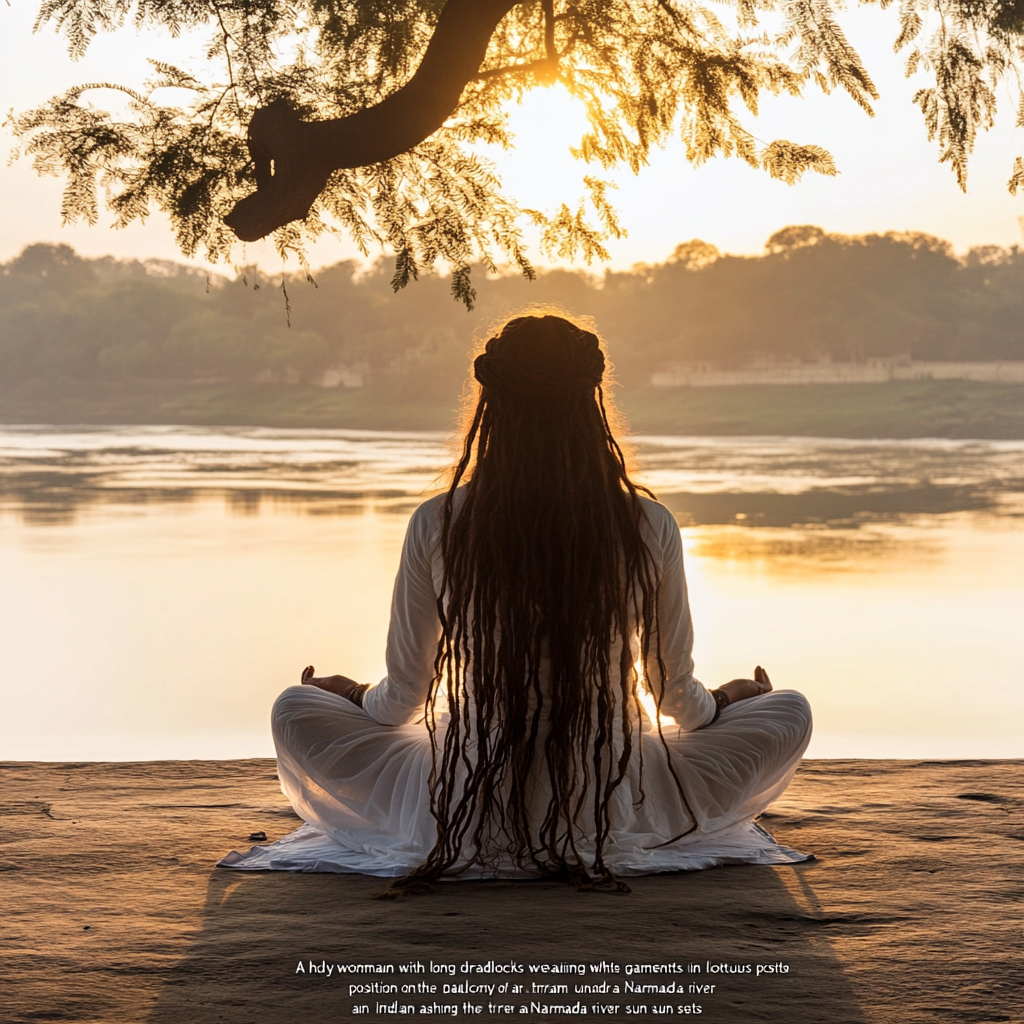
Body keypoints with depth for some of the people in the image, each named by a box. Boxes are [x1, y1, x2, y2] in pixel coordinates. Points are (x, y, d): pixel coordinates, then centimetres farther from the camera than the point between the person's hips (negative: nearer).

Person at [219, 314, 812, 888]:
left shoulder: (437, 525, -10)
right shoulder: (649, 527, -10)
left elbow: (403, 699, 2)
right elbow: (677, 698, 3)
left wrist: (354, 695, 26)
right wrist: (724, 701, 28)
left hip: (461, 824, 0)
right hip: (614, 820, 0)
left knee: (295, 708, 22)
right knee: (790, 711, 20)